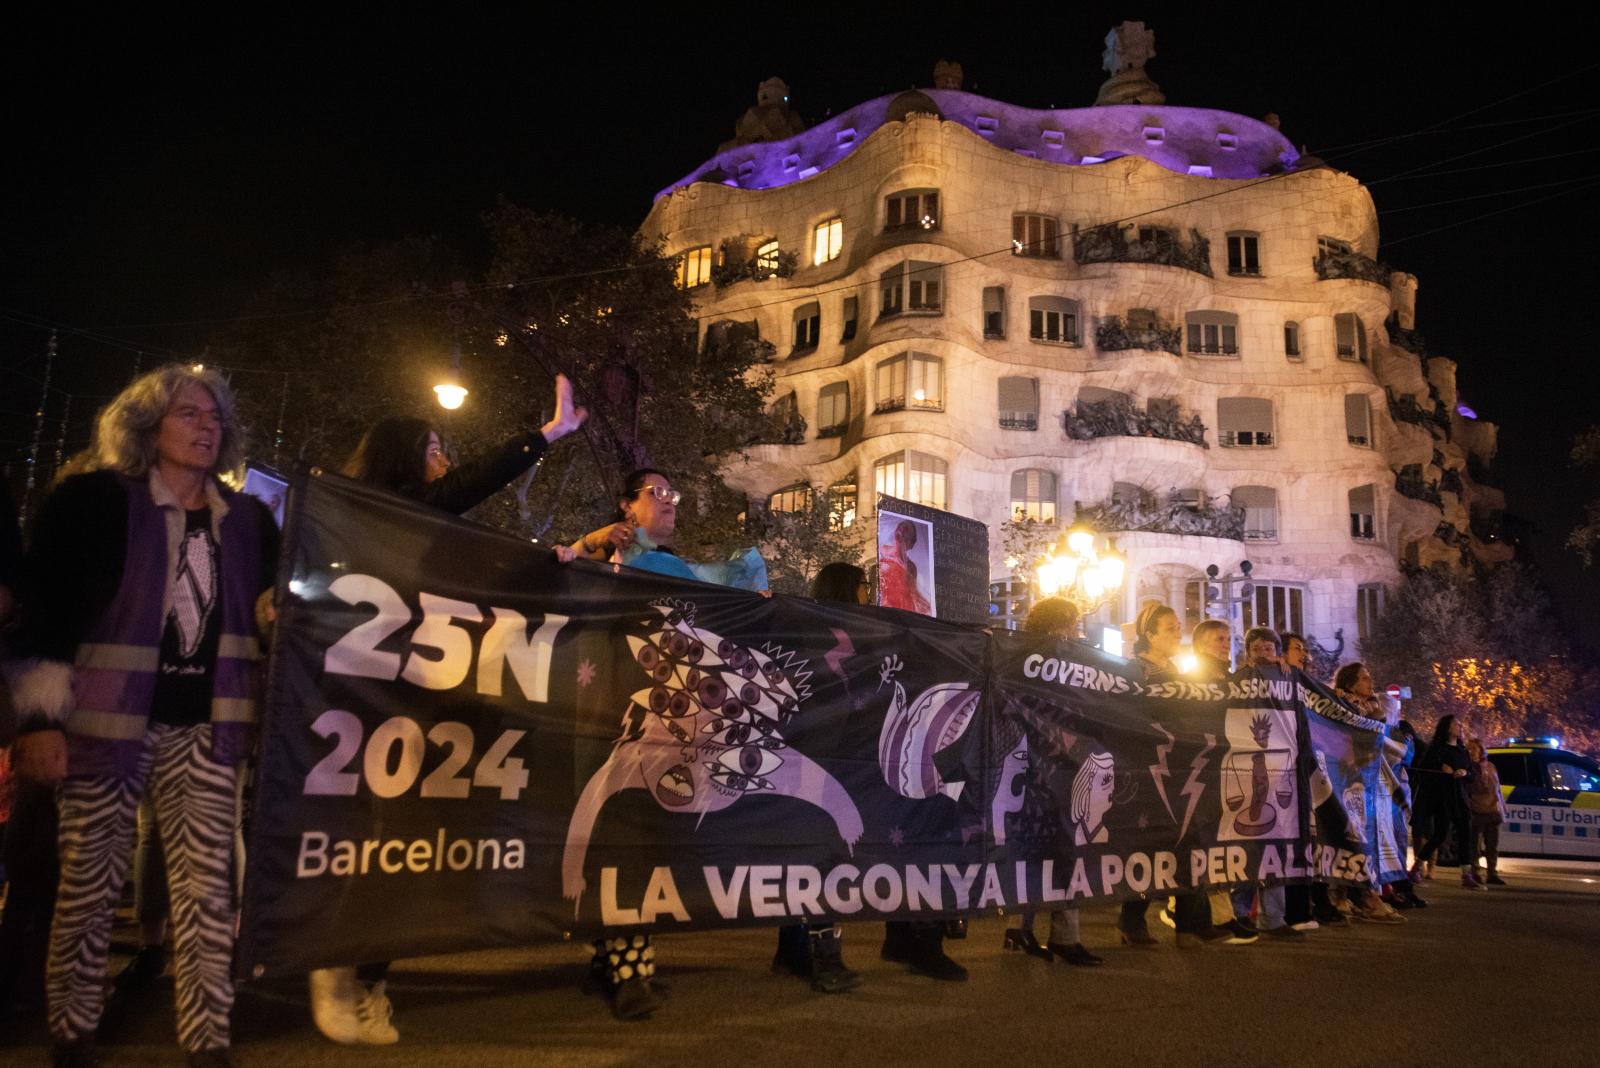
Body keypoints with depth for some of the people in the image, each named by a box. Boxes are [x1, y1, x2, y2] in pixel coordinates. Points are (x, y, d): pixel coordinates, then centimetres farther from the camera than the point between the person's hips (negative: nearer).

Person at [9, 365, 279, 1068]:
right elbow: (42, 608, -5)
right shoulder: (94, 499, -2)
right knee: (90, 882, 7)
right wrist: (39, 718, -10)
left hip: (204, 727, 3)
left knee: (207, 888, 2)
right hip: (107, 719, -3)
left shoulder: (248, 521, 10)